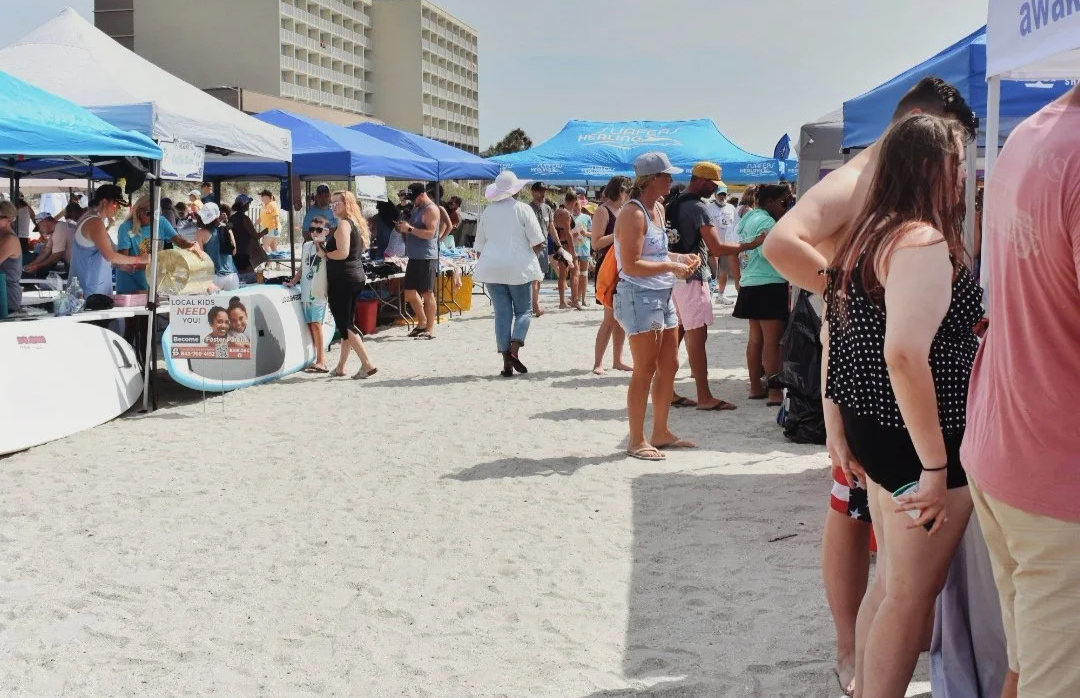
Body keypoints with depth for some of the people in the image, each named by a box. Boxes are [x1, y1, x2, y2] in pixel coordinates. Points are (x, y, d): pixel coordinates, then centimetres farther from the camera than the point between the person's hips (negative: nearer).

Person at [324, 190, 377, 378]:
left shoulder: (343, 224, -14)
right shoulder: (356, 224, 15)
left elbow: (343, 253, -24)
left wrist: (325, 253, -8)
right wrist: (326, 248, 14)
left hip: (342, 279, -10)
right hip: (356, 276, 10)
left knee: (344, 324, -6)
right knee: (347, 322, 13)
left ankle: (367, 364, -10)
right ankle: (340, 367, 20)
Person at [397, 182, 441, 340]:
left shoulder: (431, 209, -11)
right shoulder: (416, 208, 18)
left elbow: (430, 233, -21)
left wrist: (409, 228, -21)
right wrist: (404, 228, 6)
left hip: (426, 258, -9)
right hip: (414, 257, 10)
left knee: (427, 293, -5)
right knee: (409, 291, 12)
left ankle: (430, 329, 0)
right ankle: (422, 322, 26)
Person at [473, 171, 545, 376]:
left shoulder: (487, 212, 8)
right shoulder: (522, 209, -4)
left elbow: (479, 246, 12)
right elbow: (537, 243, -8)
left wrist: (485, 266, 24)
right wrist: (533, 250, 13)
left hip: (491, 269, 3)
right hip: (518, 268, -3)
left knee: (502, 313, 5)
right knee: (522, 311, 9)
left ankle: (507, 362, 1)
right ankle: (514, 349, -14)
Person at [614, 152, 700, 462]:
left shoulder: (658, 210, 13)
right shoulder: (633, 214, -16)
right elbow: (631, 265, -22)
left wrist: (680, 258, 6)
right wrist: (670, 267, -20)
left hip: (662, 296, 10)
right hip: (640, 296, -10)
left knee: (669, 366, 14)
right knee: (645, 370, -5)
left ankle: (660, 433, 25)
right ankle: (637, 442, 4)